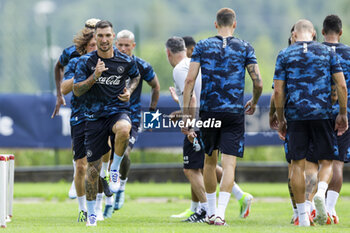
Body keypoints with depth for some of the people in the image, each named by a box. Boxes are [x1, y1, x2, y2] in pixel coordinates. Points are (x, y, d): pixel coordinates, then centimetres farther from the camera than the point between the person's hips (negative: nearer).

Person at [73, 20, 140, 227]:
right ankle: (91, 211, 19)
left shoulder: (126, 61, 0)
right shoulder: (86, 61, -2)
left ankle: (115, 169, -15)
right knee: (93, 167, 1)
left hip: (118, 111, -1)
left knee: (123, 129, -40)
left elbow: (136, 76, 21)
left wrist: (130, 91, 1)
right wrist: (94, 76, -19)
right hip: (95, 116, 1)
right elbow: (77, 91, -4)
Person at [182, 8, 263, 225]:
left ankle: (211, 211, 25)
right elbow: (258, 83, -2)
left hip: (208, 110, 1)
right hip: (234, 113, -1)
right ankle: (220, 213, -17)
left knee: (210, 160, 18)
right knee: (229, 164, -4)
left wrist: (186, 113, -2)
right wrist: (254, 102, 19)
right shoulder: (245, 47, 3)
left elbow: (190, 80, -3)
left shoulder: (202, 46, 4)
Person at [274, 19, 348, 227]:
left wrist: (280, 120, 11)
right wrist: (343, 114, 11)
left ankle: (302, 216, 6)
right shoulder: (327, 53, 7)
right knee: (326, 161, 10)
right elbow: (342, 86, 2)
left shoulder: (285, 55, 5)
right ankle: (321, 191, -21)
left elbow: (278, 91, 1)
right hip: (322, 114, 0)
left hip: (295, 116, 0)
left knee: (298, 164, 6)